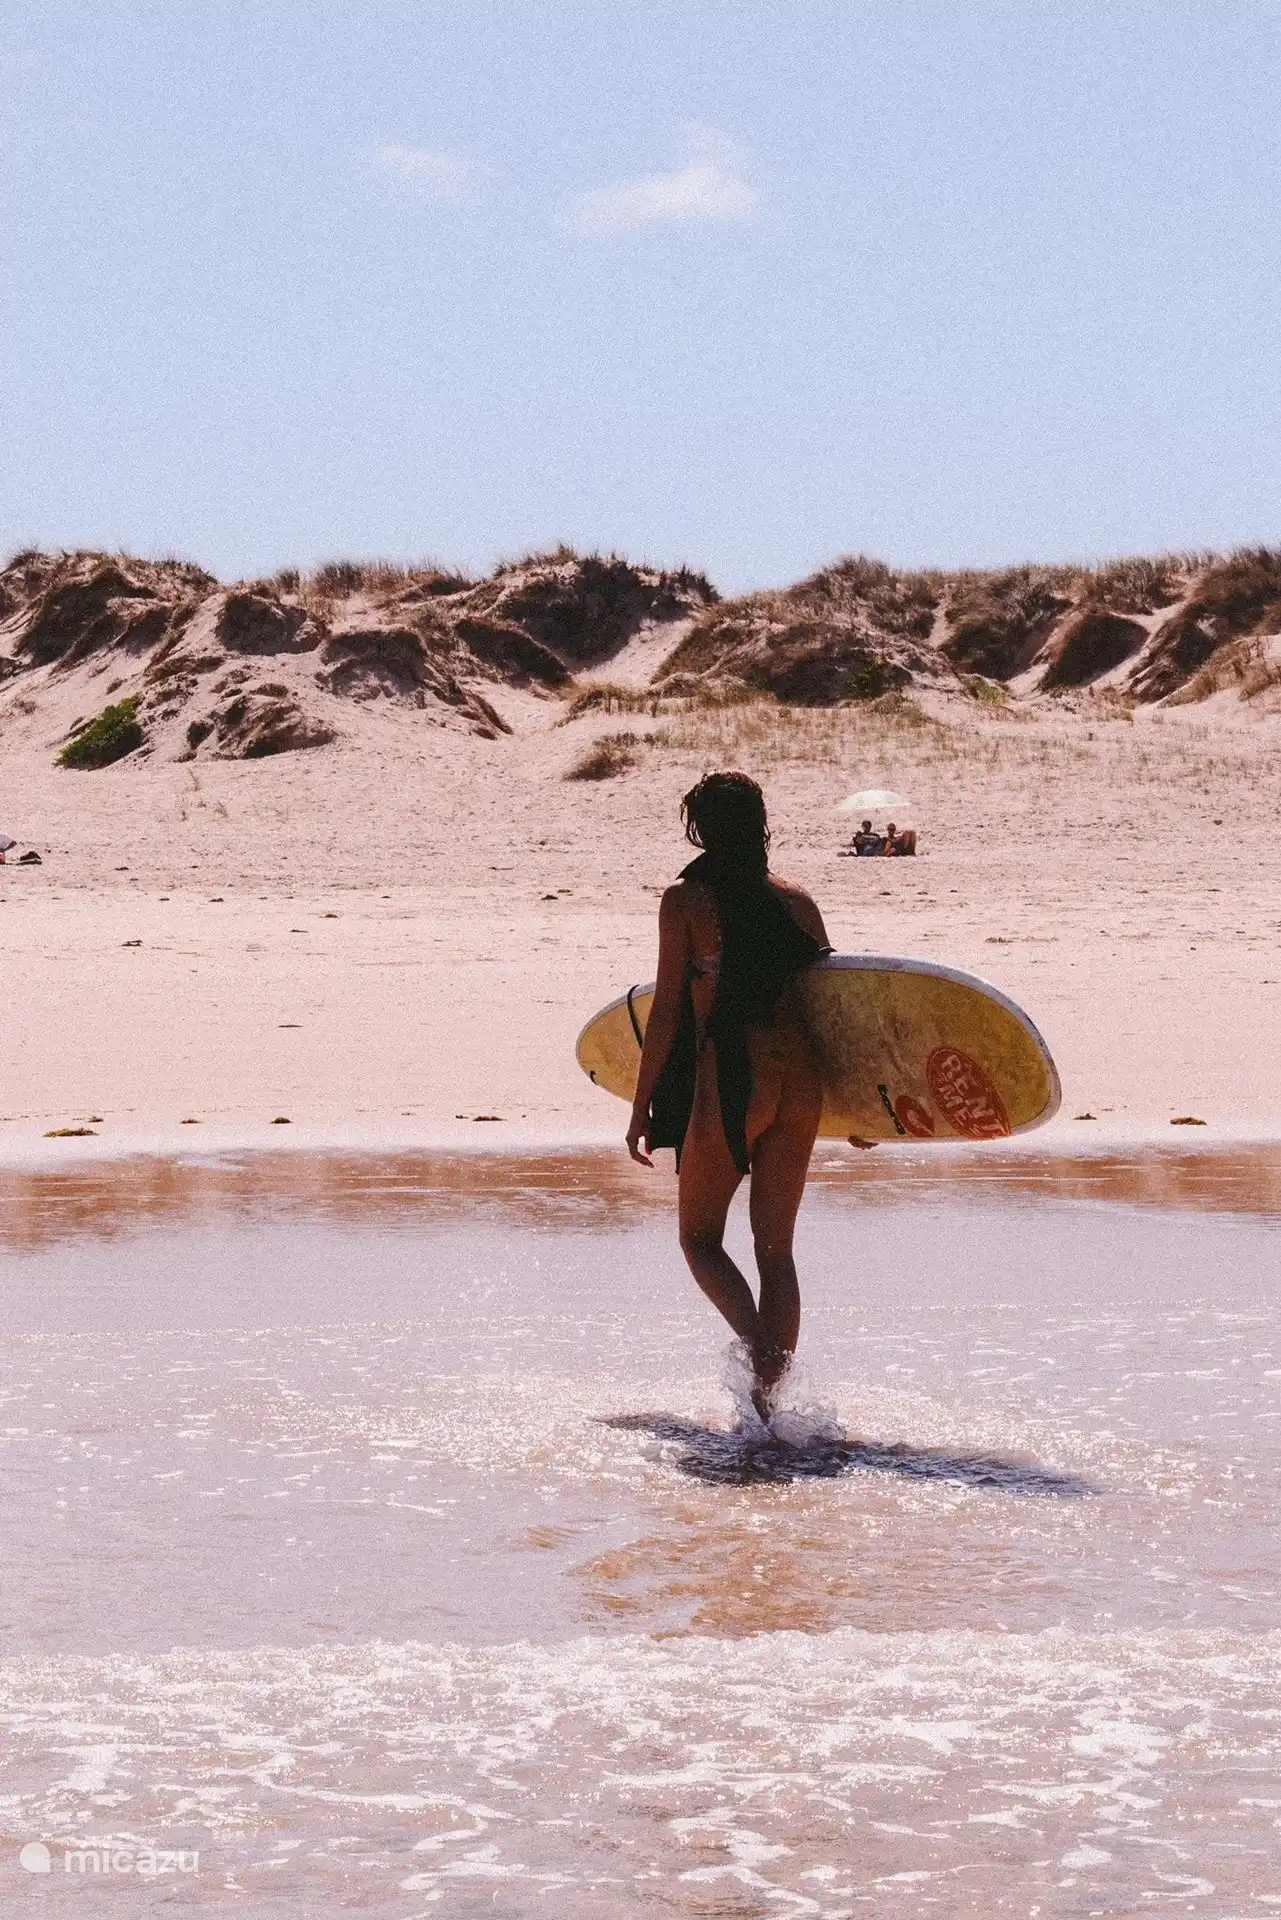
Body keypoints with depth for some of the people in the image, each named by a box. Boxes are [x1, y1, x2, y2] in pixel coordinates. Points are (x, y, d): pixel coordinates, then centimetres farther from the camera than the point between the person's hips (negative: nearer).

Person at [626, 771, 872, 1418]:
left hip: (733, 1085, -4)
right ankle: (772, 1391, 11)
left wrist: (641, 1105, 1)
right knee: (775, 1248, 12)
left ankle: (761, 1353, -16)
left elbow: (667, 1010, -6)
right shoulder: (796, 901, 8)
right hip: (800, 1085, 4)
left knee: (700, 1238, 10)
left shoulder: (685, 901, -4)